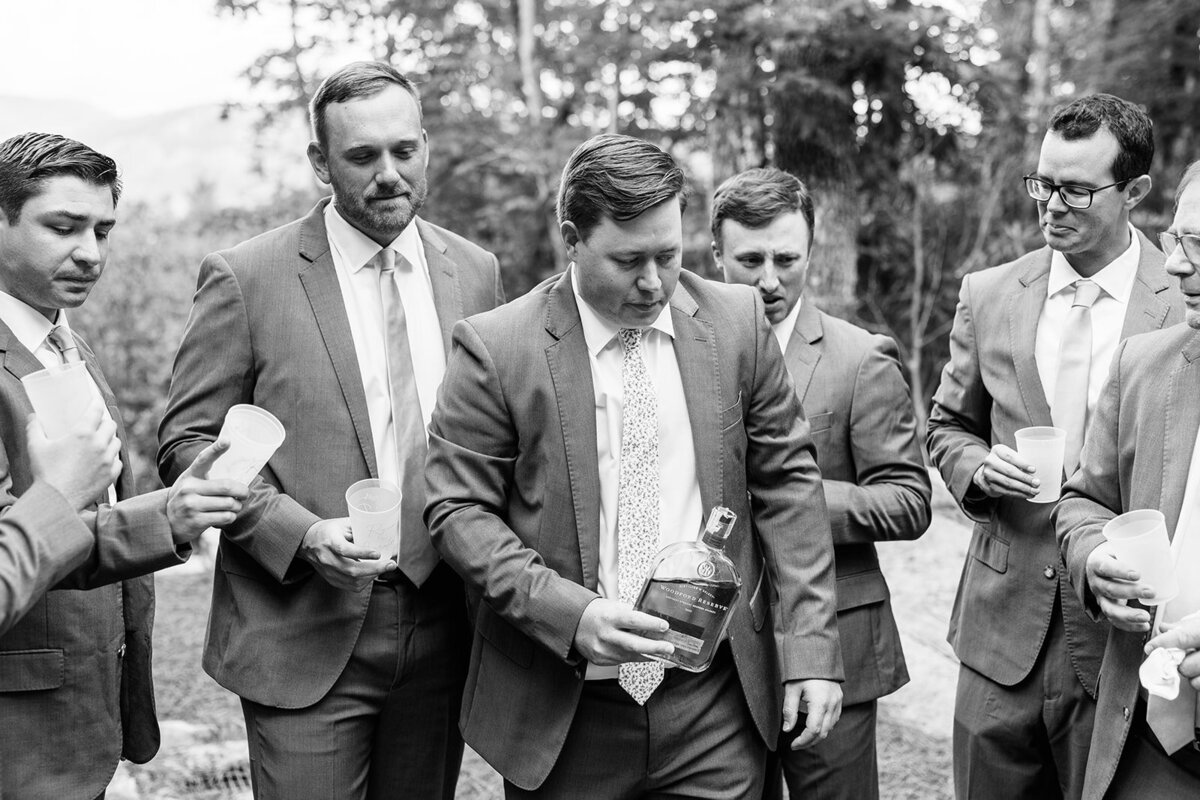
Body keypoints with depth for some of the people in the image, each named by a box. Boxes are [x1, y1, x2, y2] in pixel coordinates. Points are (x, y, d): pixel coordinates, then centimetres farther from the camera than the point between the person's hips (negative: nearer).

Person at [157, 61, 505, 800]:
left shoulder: (475, 273, 6)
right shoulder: (246, 278, -5)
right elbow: (188, 441, -4)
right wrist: (301, 534, -17)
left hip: (439, 631, 4)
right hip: (307, 635, -3)